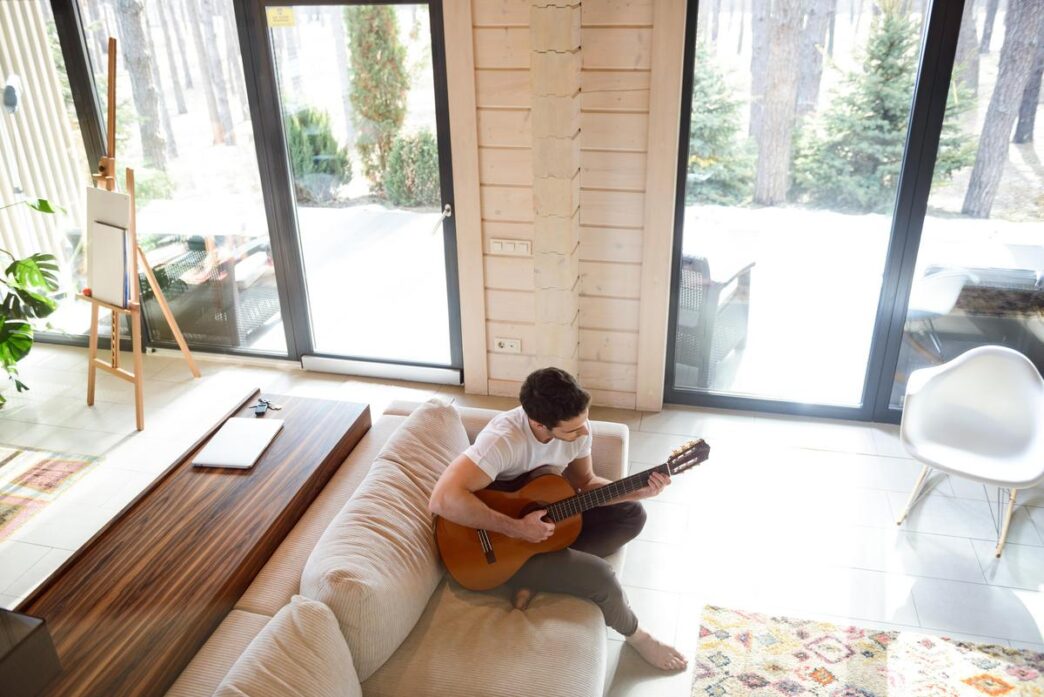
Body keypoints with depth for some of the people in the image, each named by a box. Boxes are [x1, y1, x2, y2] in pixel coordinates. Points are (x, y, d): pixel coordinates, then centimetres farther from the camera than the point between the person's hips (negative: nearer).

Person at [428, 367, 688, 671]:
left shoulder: (577, 427, -13)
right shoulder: (503, 438, -35)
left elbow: (584, 483, 2)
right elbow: (443, 500, -43)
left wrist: (636, 491, -15)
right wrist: (516, 528, -36)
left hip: (549, 516, 8)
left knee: (632, 515, 1)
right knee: (599, 576, -22)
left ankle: (539, 578, -7)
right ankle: (636, 635, 13)